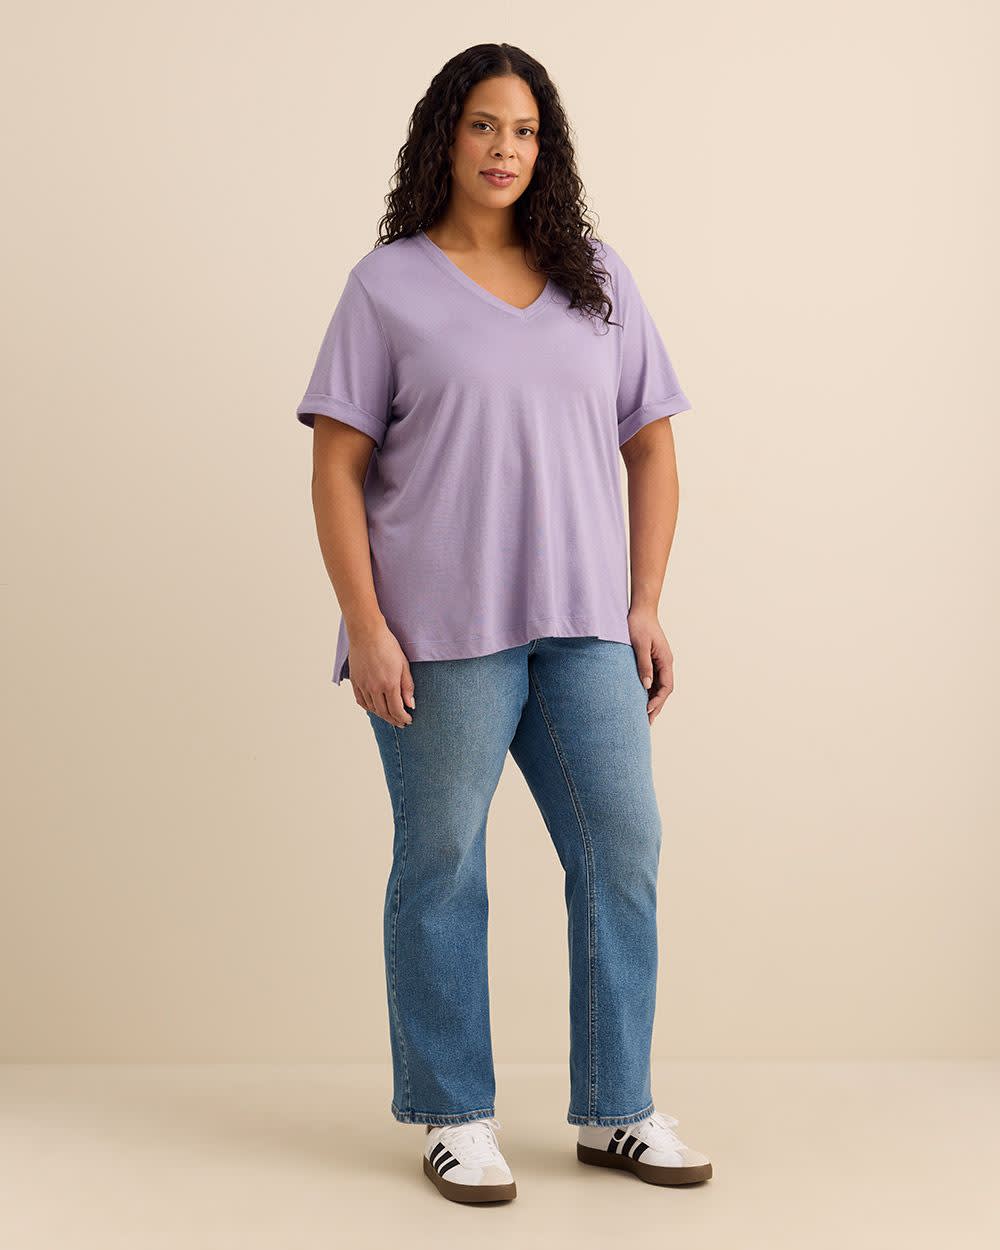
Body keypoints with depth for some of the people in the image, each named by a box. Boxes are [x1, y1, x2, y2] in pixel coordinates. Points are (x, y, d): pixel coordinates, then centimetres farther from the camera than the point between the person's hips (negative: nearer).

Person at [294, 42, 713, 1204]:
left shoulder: (597, 280, 13)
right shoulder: (388, 284, 3)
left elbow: (651, 449, 13)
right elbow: (337, 468, -2)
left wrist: (645, 607, 5)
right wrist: (366, 628, -10)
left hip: (584, 629, 4)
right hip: (441, 631, -3)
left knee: (622, 853, 4)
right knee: (442, 867, 4)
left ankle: (616, 1112, 19)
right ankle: (455, 1121, 19)